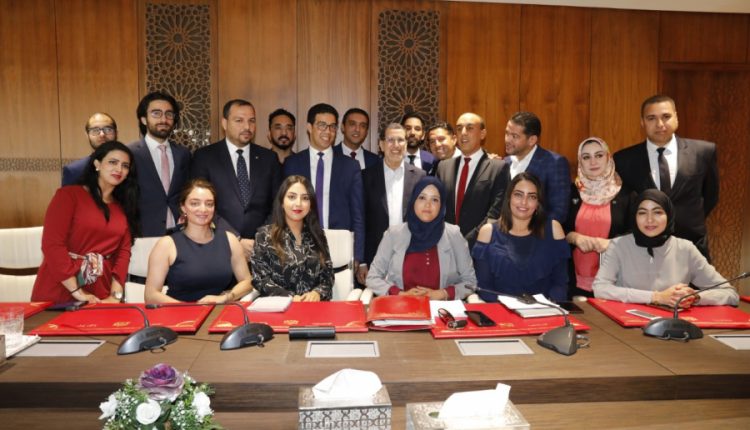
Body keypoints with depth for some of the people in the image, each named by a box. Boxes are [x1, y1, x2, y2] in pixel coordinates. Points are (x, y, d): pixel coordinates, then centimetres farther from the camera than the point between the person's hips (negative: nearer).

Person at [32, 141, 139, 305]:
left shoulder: (123, 208, 12)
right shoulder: (69, 194, -4)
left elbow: (123, 251, 4)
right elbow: (52, 243, -13)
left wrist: (115, 296, -9)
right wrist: (77, 292, -17)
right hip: (58, 294, -4)